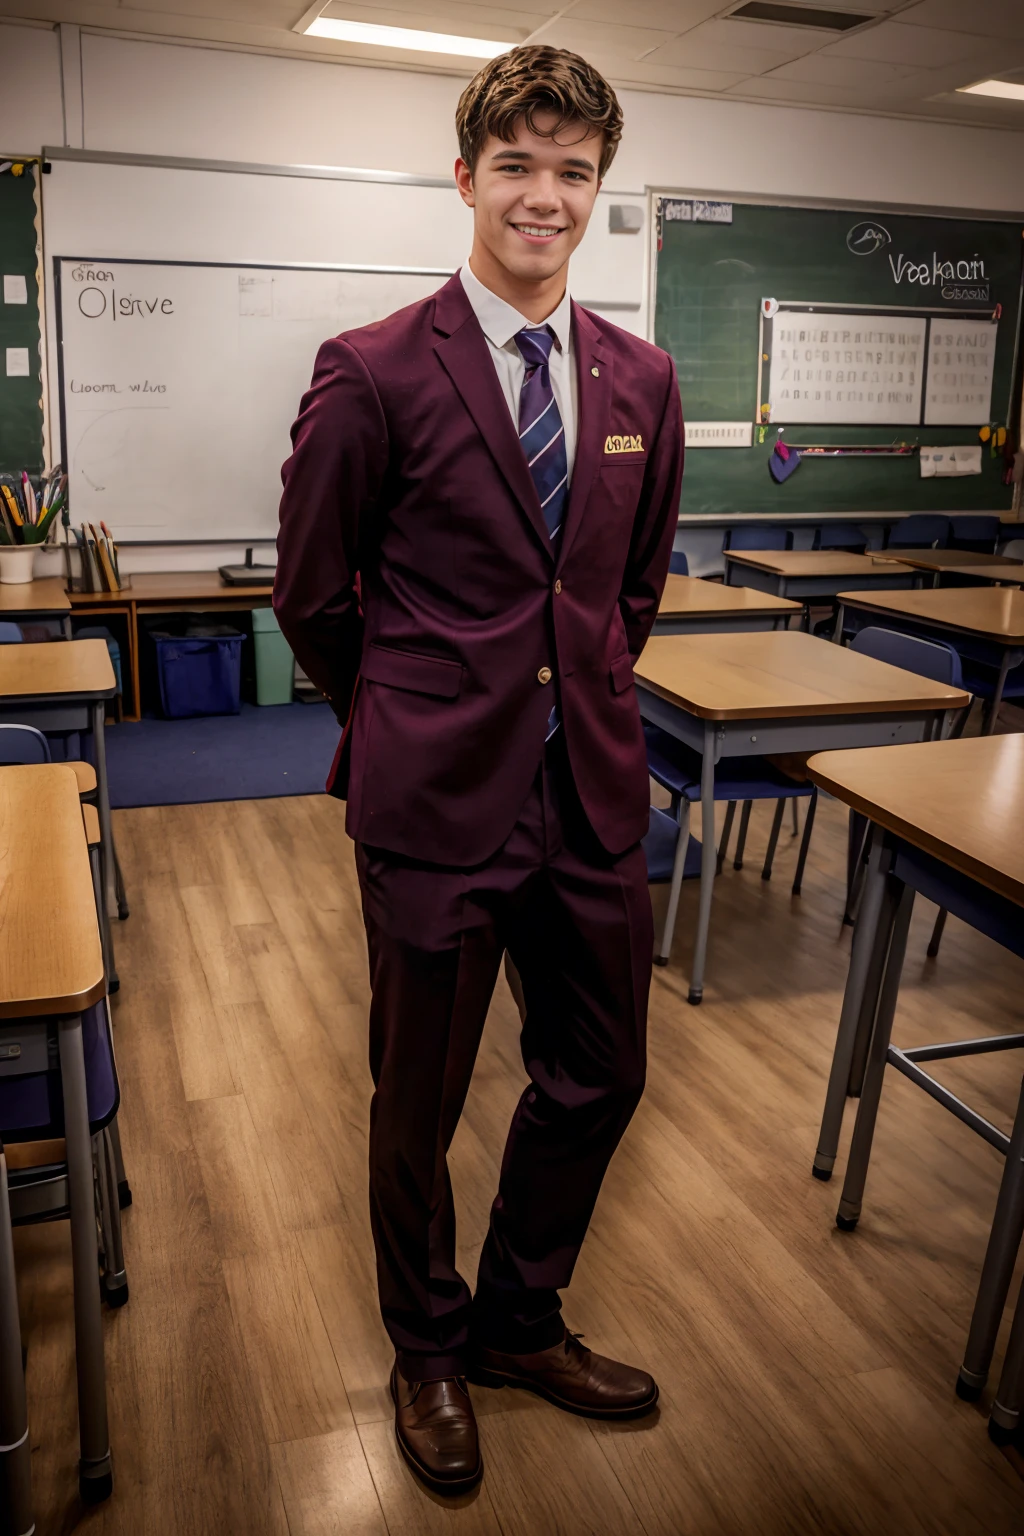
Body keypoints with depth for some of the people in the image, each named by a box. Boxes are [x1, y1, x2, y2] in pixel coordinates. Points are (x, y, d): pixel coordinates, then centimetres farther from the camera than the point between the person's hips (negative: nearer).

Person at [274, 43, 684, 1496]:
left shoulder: (642, 380, 6)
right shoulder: (375, 373, -9)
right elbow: (311, 595, -1)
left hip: (593, 790, 5)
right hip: (440, 795, -4)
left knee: (598, 1075, 16)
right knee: (420, 1099, 12)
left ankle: (519, 1320, 43)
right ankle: (429, 1348, 41)